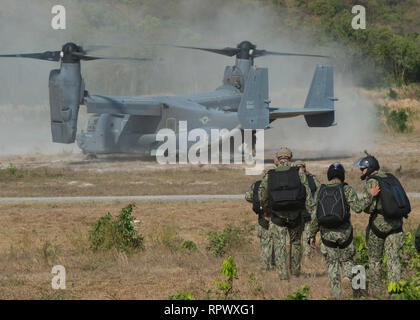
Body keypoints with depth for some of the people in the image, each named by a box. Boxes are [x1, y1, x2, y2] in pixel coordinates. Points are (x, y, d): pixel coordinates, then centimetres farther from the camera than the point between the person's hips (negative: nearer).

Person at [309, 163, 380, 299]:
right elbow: (357, 207, -16)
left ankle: (336, 295, 4)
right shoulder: (346, 189, -5)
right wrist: (370, 196, -4)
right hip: (344, 233, -1)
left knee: (332, 265, 12)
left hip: (327, 234, 2)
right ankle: (347, 278, -14)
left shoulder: (321, 191, 4)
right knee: (347, 261, 17)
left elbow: (316, 217, 4)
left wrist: (312, 235, 11)